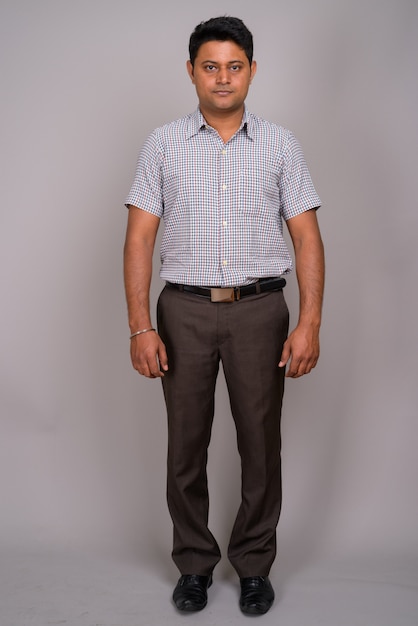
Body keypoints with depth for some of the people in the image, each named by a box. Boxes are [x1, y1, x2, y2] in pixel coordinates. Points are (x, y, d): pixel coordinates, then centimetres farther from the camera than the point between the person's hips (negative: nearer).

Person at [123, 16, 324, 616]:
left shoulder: (280, 145, 4)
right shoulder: (163, 144, 4)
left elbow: (307, 237, 1)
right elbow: (140, 238, 0)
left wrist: (310, 323, -10)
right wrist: (140, 327, -9)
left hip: (259, 310, 0)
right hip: (185, 311, 0)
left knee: (261, 445, 6)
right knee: (186, 447, 8)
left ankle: (255, 565, 25)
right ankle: (194, 564, 26)